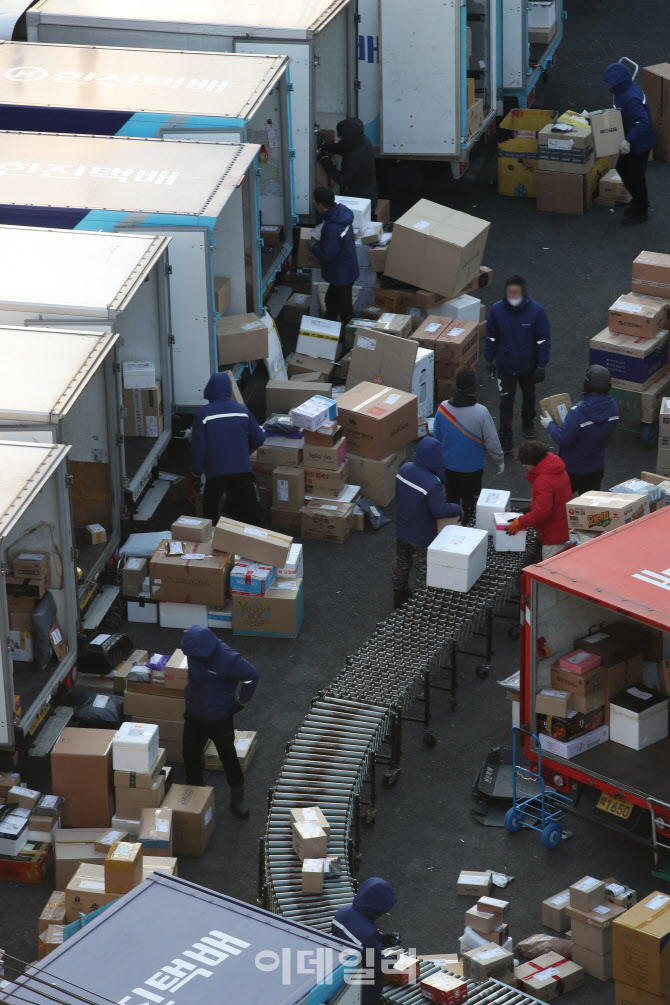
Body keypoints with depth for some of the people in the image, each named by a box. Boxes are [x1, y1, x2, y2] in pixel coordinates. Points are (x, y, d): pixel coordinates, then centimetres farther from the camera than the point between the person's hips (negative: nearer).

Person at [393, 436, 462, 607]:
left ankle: (399, 596, 45)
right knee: (424, 573, 10)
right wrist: (458, 510, -10)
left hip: (401, 529, 7)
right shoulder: (432, 483, -34)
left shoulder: (404, 469, -11)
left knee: (401, 565, 27)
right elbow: (440, 510, -28)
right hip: (421, 538, -7)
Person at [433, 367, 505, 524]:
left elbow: (437, 438, 0)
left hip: (449, 466, 4)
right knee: (468, 504, 15)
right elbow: (492, 441, -15)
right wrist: (499, 460, 4)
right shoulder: (480, 412, -26)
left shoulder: (443, 408, -15)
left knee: (451, 501, 23)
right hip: (472, 468, -4)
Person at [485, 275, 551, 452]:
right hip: (505, 365, 0)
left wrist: (541, 365, -12)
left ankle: (528, 423, 49)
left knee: (528, 395, 23)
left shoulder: (536, 310, -19)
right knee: (506, 401, -1)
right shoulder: (497, 310, -15)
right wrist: (489, 360, 3)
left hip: (528, 365, 1)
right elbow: (491, 337, -1)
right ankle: (505, 439, 5)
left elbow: (544, 340, -12)